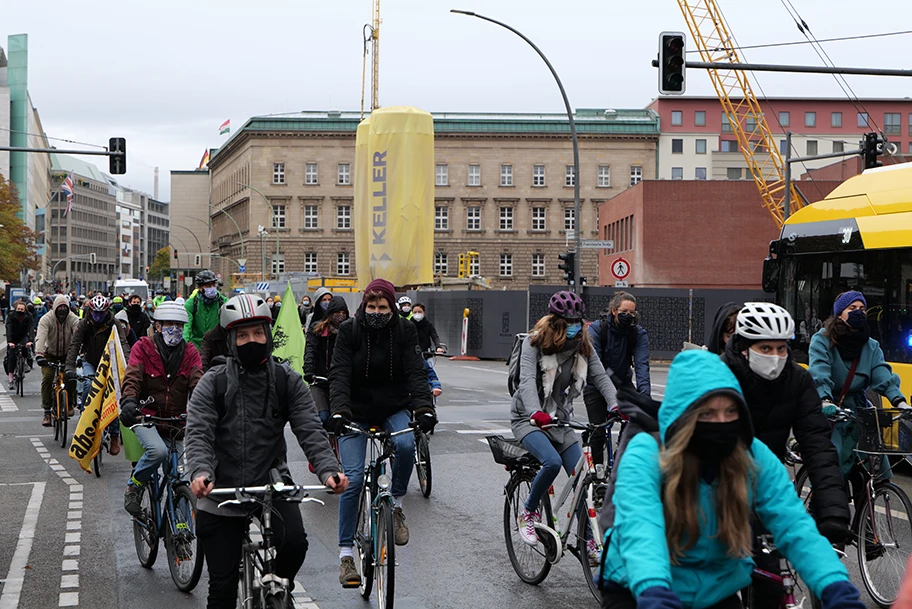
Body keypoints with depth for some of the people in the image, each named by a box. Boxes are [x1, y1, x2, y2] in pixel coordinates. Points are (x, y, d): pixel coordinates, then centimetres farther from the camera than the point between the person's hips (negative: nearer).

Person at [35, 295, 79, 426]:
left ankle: (70, 404, 6)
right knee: (47, 379, -16)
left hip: (67, 354, 1)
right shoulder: (46, 320, -22)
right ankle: (47, 412, -8)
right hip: (50, 354, -1)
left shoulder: (73, 319, -19)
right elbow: (40, 338, -36)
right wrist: (39, 354, -52)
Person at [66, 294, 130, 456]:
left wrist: (127, 365, -43)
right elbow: (74, 345, -21)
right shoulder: (83, 324, -13)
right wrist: (70, 367, -36)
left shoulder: (114, 324, -15)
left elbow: (123, 344, -26)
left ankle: (115, 436, -4)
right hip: (90, 362, 0)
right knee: (89, 385, -30)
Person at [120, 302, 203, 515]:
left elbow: (197, 382, -8)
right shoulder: (143, 347, 0)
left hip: (178, 421, 4)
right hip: (146, 417, -4)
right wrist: (128, 401, -35)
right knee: (158, 451, -32)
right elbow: (132, 377, -13)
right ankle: (133, 487, -6)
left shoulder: (190, 352, 7)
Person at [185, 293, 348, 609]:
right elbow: (198, 433, -13)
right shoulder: (213, 383, -2)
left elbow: (311, 431, -8)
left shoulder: (288, 382, 1)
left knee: (295, 542, -26)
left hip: (272, 484, 0)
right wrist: (200, 473, -33)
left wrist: (329, 470, -27)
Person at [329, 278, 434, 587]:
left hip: (394, 409, 1)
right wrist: (339, 410, -35)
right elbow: (339, 374, -18)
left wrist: (424, 407, -31)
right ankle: (345, 553, -1)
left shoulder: (405, 331, -5)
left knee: (406, 444, -32)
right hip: (357, 411, -1)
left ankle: (396, 505, -6)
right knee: (353, 478, -11)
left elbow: (416, 372, -14)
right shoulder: (349, 331, -8)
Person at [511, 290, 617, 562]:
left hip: (560, 421, 5)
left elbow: (600, 377, -8)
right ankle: (528, 512, -8)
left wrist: (616, 406, -27)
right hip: (529, 419, -5)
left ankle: (590, 543, 8)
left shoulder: (583, 346, 0)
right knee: (552, 461, -32)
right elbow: (527, 379, -26)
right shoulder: (535, 342, -14)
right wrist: (536, 412, -45)